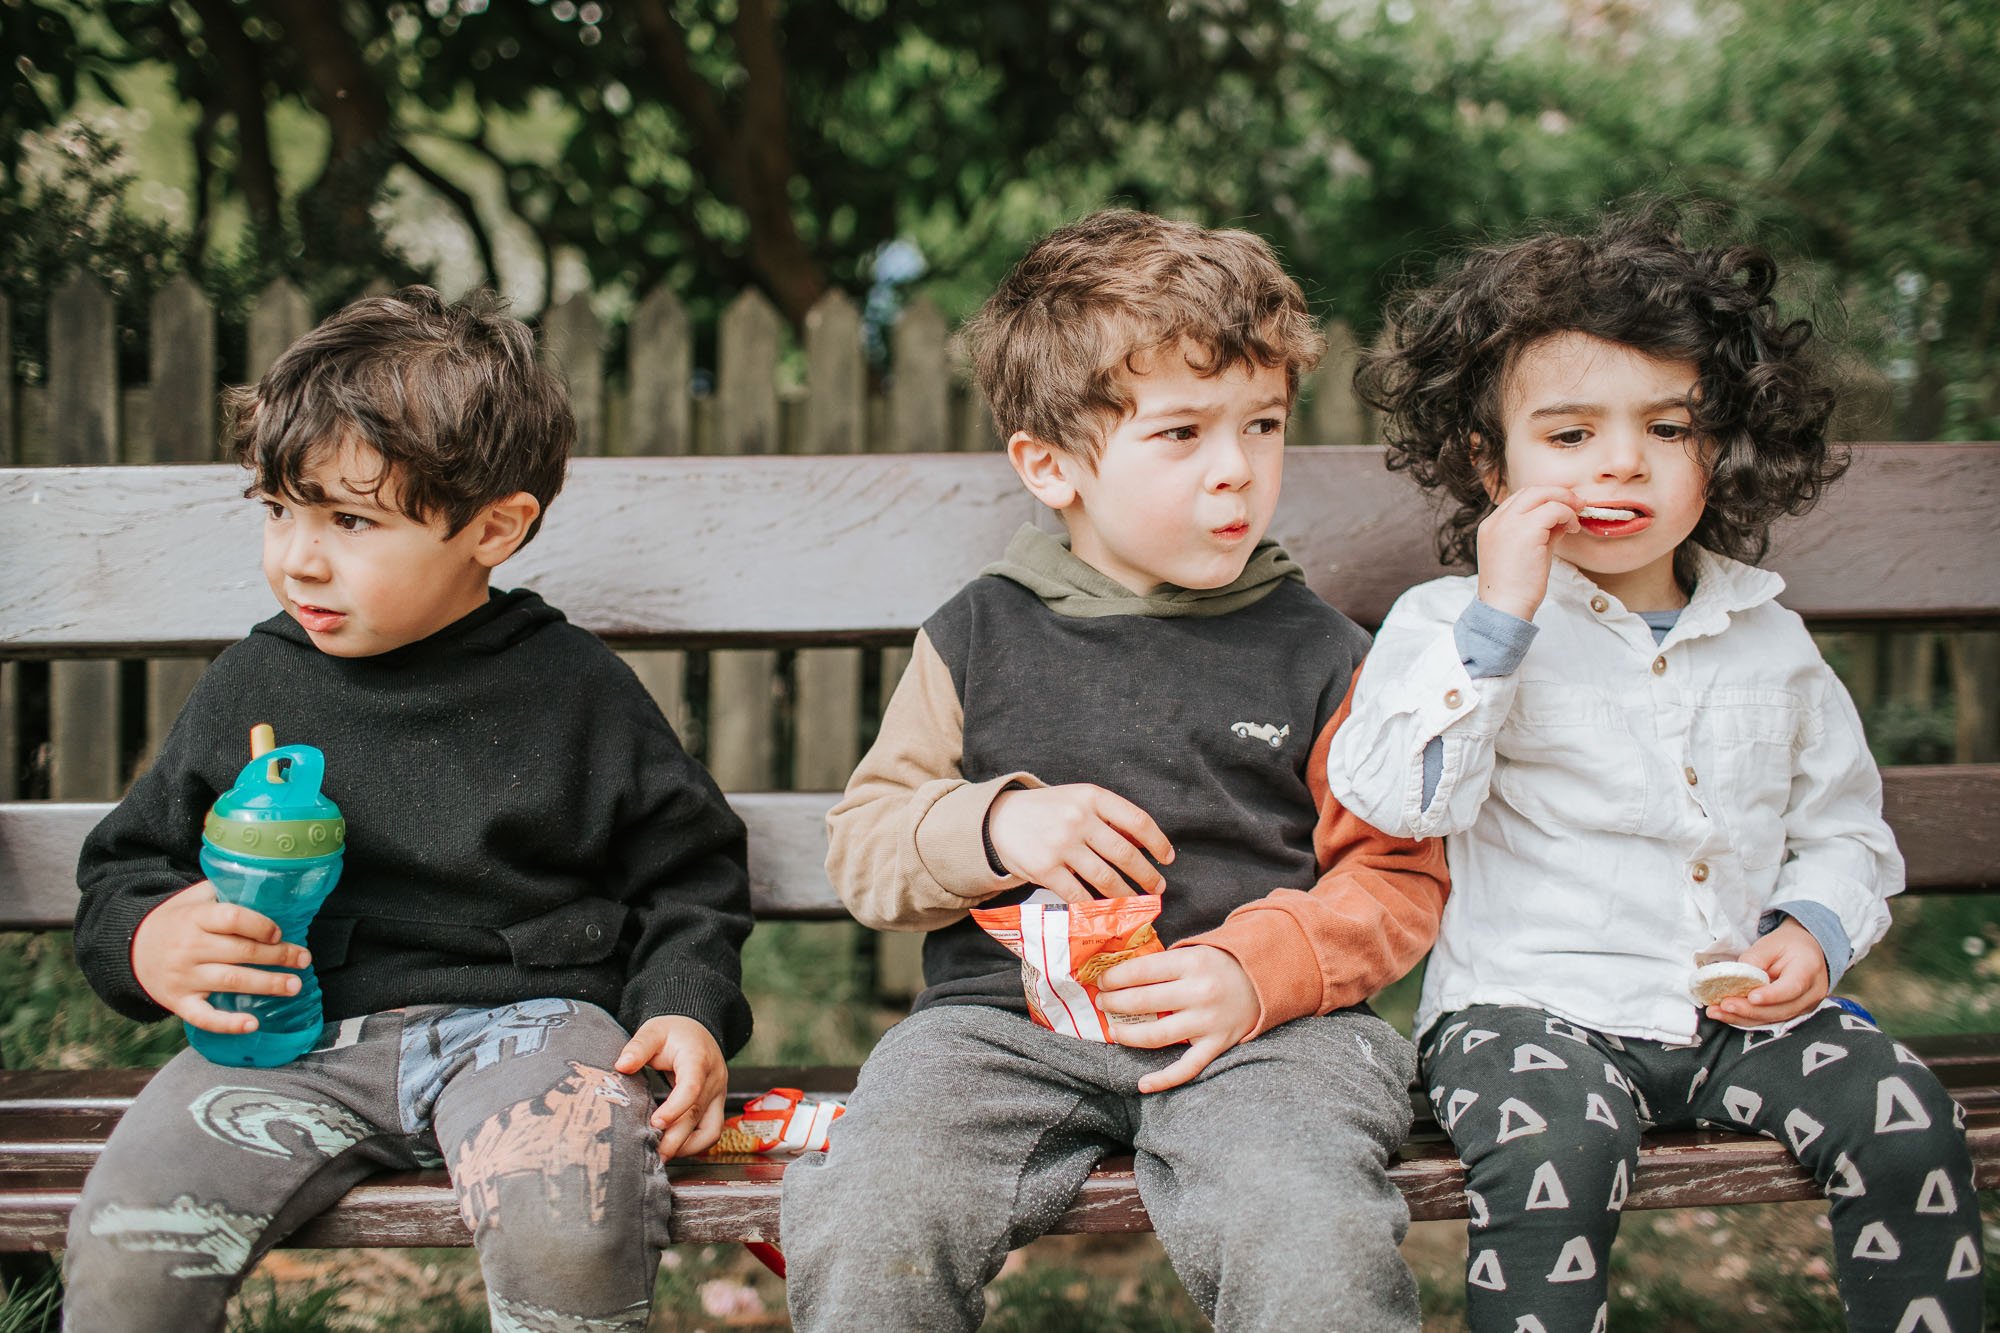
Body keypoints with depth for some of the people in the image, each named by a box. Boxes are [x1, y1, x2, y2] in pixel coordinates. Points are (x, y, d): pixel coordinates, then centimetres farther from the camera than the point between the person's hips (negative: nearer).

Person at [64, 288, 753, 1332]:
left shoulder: (575, 688, 5)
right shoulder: (250, 687, 10)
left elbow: (685, 872, 14)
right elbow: (127, 866, 18)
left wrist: (687, 1009, -3)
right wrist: (151, 942, -5)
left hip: (520, 1014, -1)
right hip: (293, 1030, 2)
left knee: (569, 1231, -31)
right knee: (127, 1236, -23)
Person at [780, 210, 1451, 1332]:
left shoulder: (1319, 655, 8)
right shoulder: (980, 638, 11)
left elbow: (1397, 877, 8)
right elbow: (864, 845, 13)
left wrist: (1258, 969, -10)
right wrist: (994, 827, -8)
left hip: (1263, 1026, -1)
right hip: (1006, 1015, 1)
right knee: (864, 1239, -25)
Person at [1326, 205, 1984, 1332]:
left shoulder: (1772, 641, 12)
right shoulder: (1452, 623, 0)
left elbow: (1846, 826, 20)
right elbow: (1398, 796, -16)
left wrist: (1816, 930, -2)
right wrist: (1498, 617, -21)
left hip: (1740, 1003, 4)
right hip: (1532, 1003, -4)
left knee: (1909, 1123, -17)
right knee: (1556, 1150, -33)